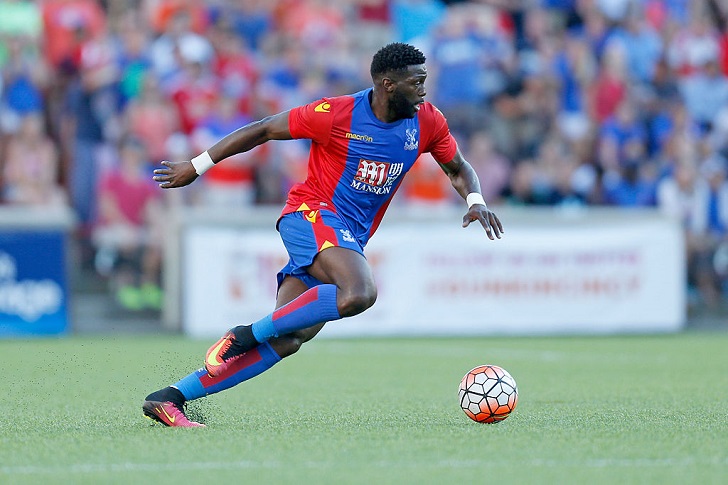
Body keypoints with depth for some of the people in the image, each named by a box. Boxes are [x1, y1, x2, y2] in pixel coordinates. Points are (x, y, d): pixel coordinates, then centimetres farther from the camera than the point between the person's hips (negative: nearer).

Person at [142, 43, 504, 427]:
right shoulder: (336, 115, -13)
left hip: (350, 239, 6)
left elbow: (458, 169, 20)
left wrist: (475, 201, -3)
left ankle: (170, 398, -7)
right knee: (359, 293, -35)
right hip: (311, 214, -6)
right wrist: (197, 166, 0)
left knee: (285, 342, -8)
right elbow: (262, 130, -3)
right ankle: (244, 336, -23)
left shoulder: (427, 123, 3)